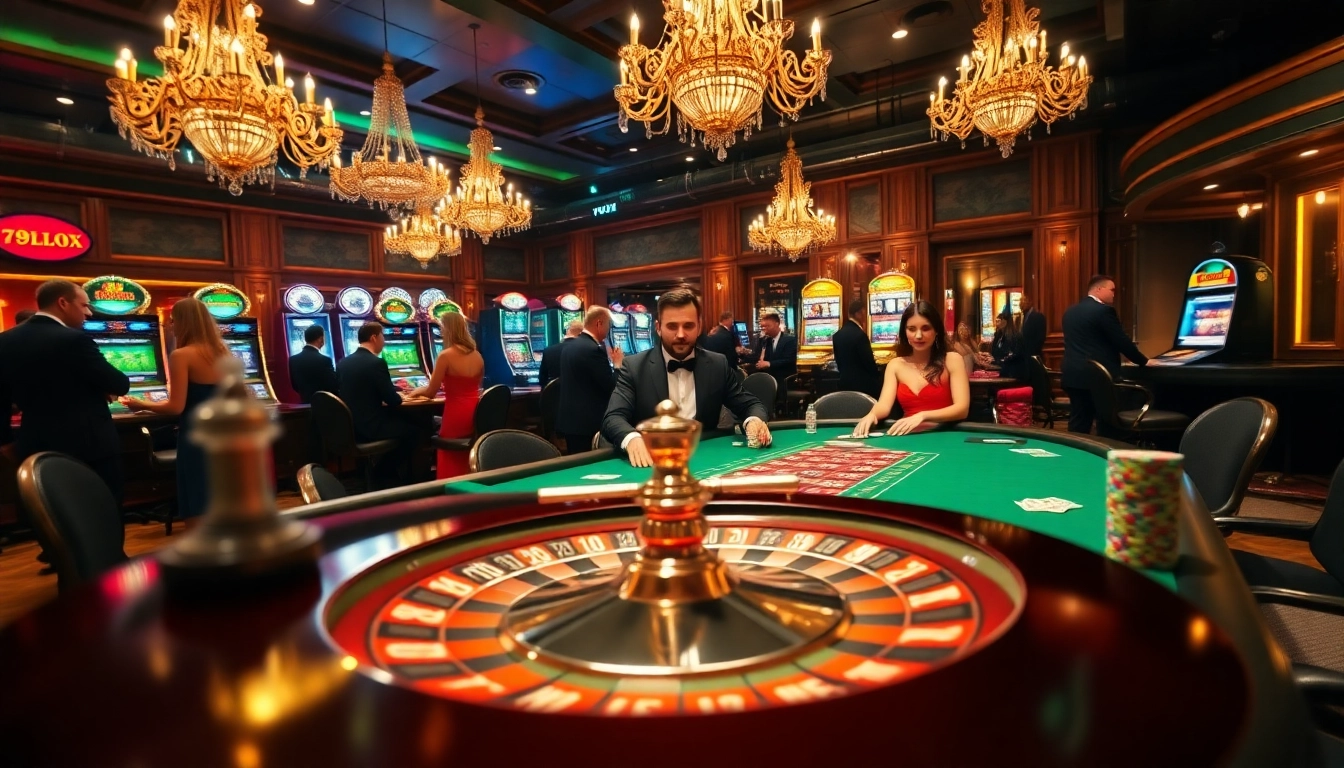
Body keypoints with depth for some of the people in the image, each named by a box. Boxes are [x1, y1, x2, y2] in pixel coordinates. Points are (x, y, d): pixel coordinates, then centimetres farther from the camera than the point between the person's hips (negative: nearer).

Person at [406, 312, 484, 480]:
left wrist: (417, 390, 18)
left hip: (456, 416, -7)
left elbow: (431, 392, -6)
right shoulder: (478, 356, 8)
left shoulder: (445, 356, -12)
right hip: (476, 415, 7)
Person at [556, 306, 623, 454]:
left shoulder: (569, 346, 11)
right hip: (587, 423, -9)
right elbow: (612, 387, -18)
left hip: (570, 420, 9)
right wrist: (617, 364, -2)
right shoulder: (593, 349, -18)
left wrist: (609, 361, 17)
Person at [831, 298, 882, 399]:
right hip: (864, 384, -7)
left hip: (845, 383, 8)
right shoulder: (859, 335, -18)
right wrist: (878, 375, 3)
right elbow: (869, 362, -15)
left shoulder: (837, 335, 5)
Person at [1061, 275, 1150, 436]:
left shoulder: (1070, 311, 14)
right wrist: (1144, 361, 4)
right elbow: (1122, 342, -9)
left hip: (1073, 375, 7)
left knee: (1078, 425, 9)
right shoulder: (1104, 310, -10)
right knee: (1106, 424, 3)